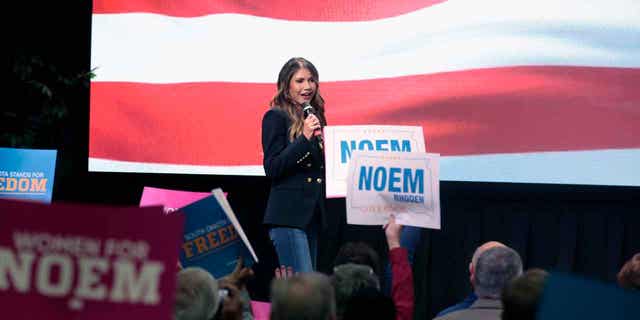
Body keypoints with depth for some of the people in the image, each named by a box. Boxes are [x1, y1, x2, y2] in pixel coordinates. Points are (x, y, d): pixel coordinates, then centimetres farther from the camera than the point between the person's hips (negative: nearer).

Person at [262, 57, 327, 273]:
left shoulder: (315, 117, 17)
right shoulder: (276, 117, -4)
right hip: (288, 214, -7)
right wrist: (304, 138, -17)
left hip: (312, 213, 7)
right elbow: (272, 168, -12)